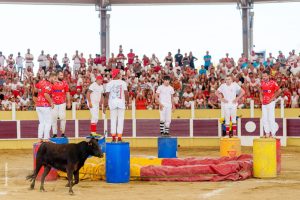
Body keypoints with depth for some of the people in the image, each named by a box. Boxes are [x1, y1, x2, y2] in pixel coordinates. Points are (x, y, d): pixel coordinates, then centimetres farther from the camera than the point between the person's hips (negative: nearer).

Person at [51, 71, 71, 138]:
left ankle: (63, 133, 4)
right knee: (54, 118, 1)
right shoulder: (53, 83, 1)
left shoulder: (65, 83, 4)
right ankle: (54, 133, 6)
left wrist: (69, 102, 5)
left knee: (62, 117, -3)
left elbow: (67, 93, 9)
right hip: (54, 103, 0)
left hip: (62, 103, 0)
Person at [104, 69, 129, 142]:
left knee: (113, 120, 6)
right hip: (121, 102, -1)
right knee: (120, 120, 3)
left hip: (112, 102, 1)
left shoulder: (109, 83, 0)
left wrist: (105, 105, -1)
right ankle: (119, 137, -1)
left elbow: (107, 95, -4)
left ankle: (114, 138, 4)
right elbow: (126, 93, -5)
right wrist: (127, 101, 6)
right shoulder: (123, 83, -1)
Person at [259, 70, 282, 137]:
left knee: (271, 118, -7)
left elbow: (279, 91, -9)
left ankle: (273, 133, -2)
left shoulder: (273, 83, -11)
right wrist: (261, 97, 9)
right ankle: (267, 132, 15)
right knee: (264, 118, 7)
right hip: (264, 103, 6)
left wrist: (273, 98, -10)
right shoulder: (262, 83, 8)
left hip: (270, 102, -6)